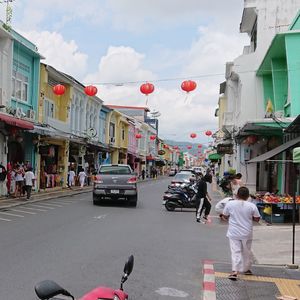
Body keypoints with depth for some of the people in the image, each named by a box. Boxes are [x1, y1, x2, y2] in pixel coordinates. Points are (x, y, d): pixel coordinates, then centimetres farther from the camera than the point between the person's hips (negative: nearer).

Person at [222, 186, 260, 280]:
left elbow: (225, 216, 2)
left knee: (235, 252, -2)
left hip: (233, 233, -1)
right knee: (247, 251, 18)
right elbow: (257, 219, -2)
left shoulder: (230, 204, -8)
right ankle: (246, 269, 33)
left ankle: (235, 271, -14)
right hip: (247, 234, 1)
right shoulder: (252, 206, -9)